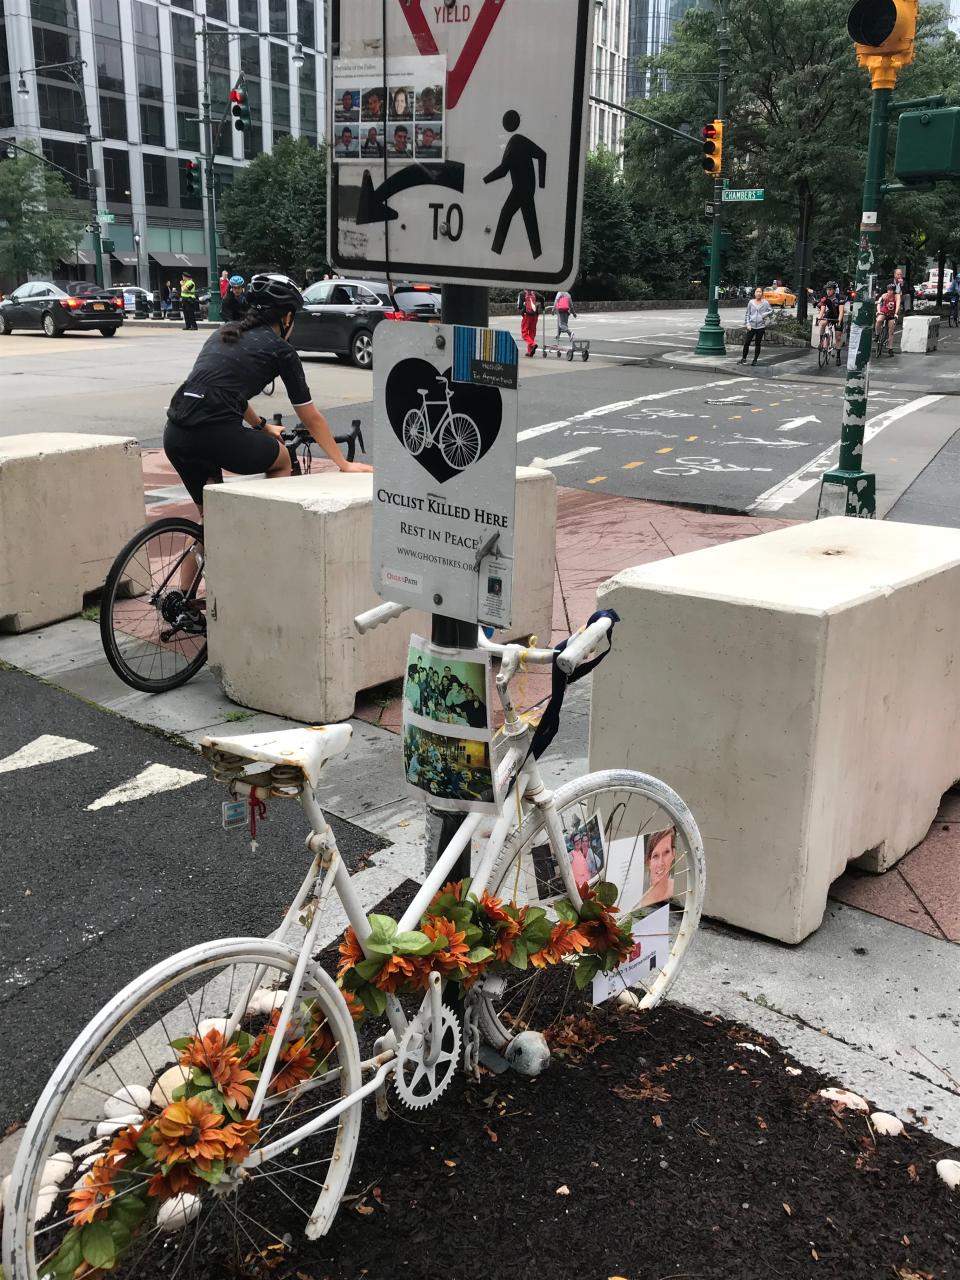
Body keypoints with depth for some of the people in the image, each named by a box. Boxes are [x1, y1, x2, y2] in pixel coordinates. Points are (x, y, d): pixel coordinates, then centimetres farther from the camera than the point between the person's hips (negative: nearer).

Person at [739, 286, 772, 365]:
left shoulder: (765, 303, 2)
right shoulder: (751, 302, 5)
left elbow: (771, 311, 10)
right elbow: (747, 314, 8)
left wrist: (765, 314, -7)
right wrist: (747, 324, -2)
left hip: (761, 326, -1)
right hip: (751, 326, 1)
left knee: (758, 344, 5)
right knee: (746, 342, -3)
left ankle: (755, 360, 14)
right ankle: (744, 358, 10)